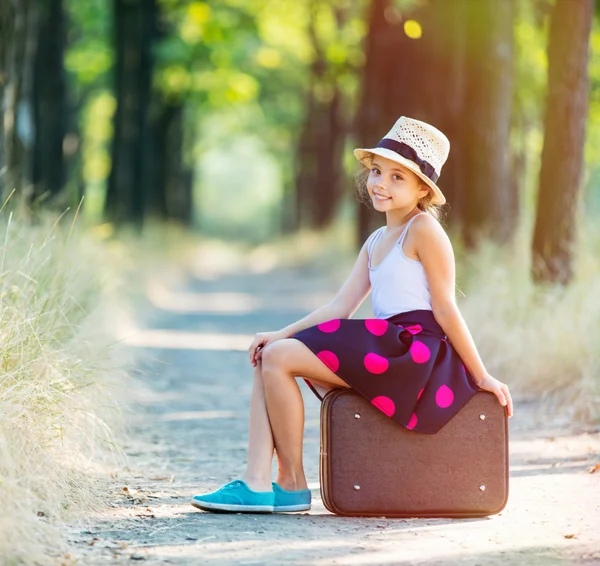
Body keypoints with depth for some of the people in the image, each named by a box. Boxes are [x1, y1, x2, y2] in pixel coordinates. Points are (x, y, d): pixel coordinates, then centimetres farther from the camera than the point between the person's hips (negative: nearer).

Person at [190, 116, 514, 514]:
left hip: (414, 349, -10)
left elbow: (445, 309, -7)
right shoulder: (376, 242, 22)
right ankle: (257, 484, -9)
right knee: (269, 356, 2)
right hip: (384, 346, 10)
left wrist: (480, 376, -7)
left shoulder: (424, 230, -5)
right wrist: (280, 334, 4)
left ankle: (292, 484, -5)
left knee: (279, 358, -14)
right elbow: (340, 307, 14)